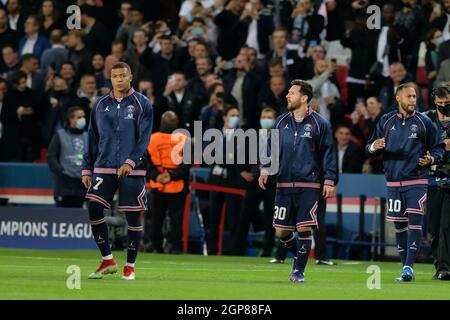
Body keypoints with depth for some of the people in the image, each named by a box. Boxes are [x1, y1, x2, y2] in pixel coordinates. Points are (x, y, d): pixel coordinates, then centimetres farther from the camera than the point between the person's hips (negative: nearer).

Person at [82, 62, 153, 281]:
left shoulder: (142, 104, 1)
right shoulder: (101, 105, 12)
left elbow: (144, 138, -6)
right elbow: (93, 139, 15)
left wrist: (131, 162, -19)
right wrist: (87, 169, 9)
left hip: (132, 170, -3)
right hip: (104, 168, 3)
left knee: (133, 215, -2)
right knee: (94, 208, -11)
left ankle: (130, 266, 9)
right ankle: (107, 261, 0)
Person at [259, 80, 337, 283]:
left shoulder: (319, 123, -2)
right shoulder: (281, 122, 9)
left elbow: (328, 152, -1)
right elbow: (271, 147, 15)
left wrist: (330, 181, -6)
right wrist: (265, 169, 0)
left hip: (309, 186, -4)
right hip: (284, 184, 4)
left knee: (304, 228, -9)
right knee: (282, 231, 2)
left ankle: (299, 270, 3)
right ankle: (299, 254, 29)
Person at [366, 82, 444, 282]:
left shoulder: (424, 122, 3)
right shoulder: (386, 121, 8)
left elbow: (438, 148, 9)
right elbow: (370, 148, 11)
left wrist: (431, 159, -11)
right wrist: (374, 147, -12)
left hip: (417, 181, -3)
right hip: (393, 182, 3)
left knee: (414, 222, -13)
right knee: (399, 225, 5)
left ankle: (408, 267, -17)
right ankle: (406, 266, 14)